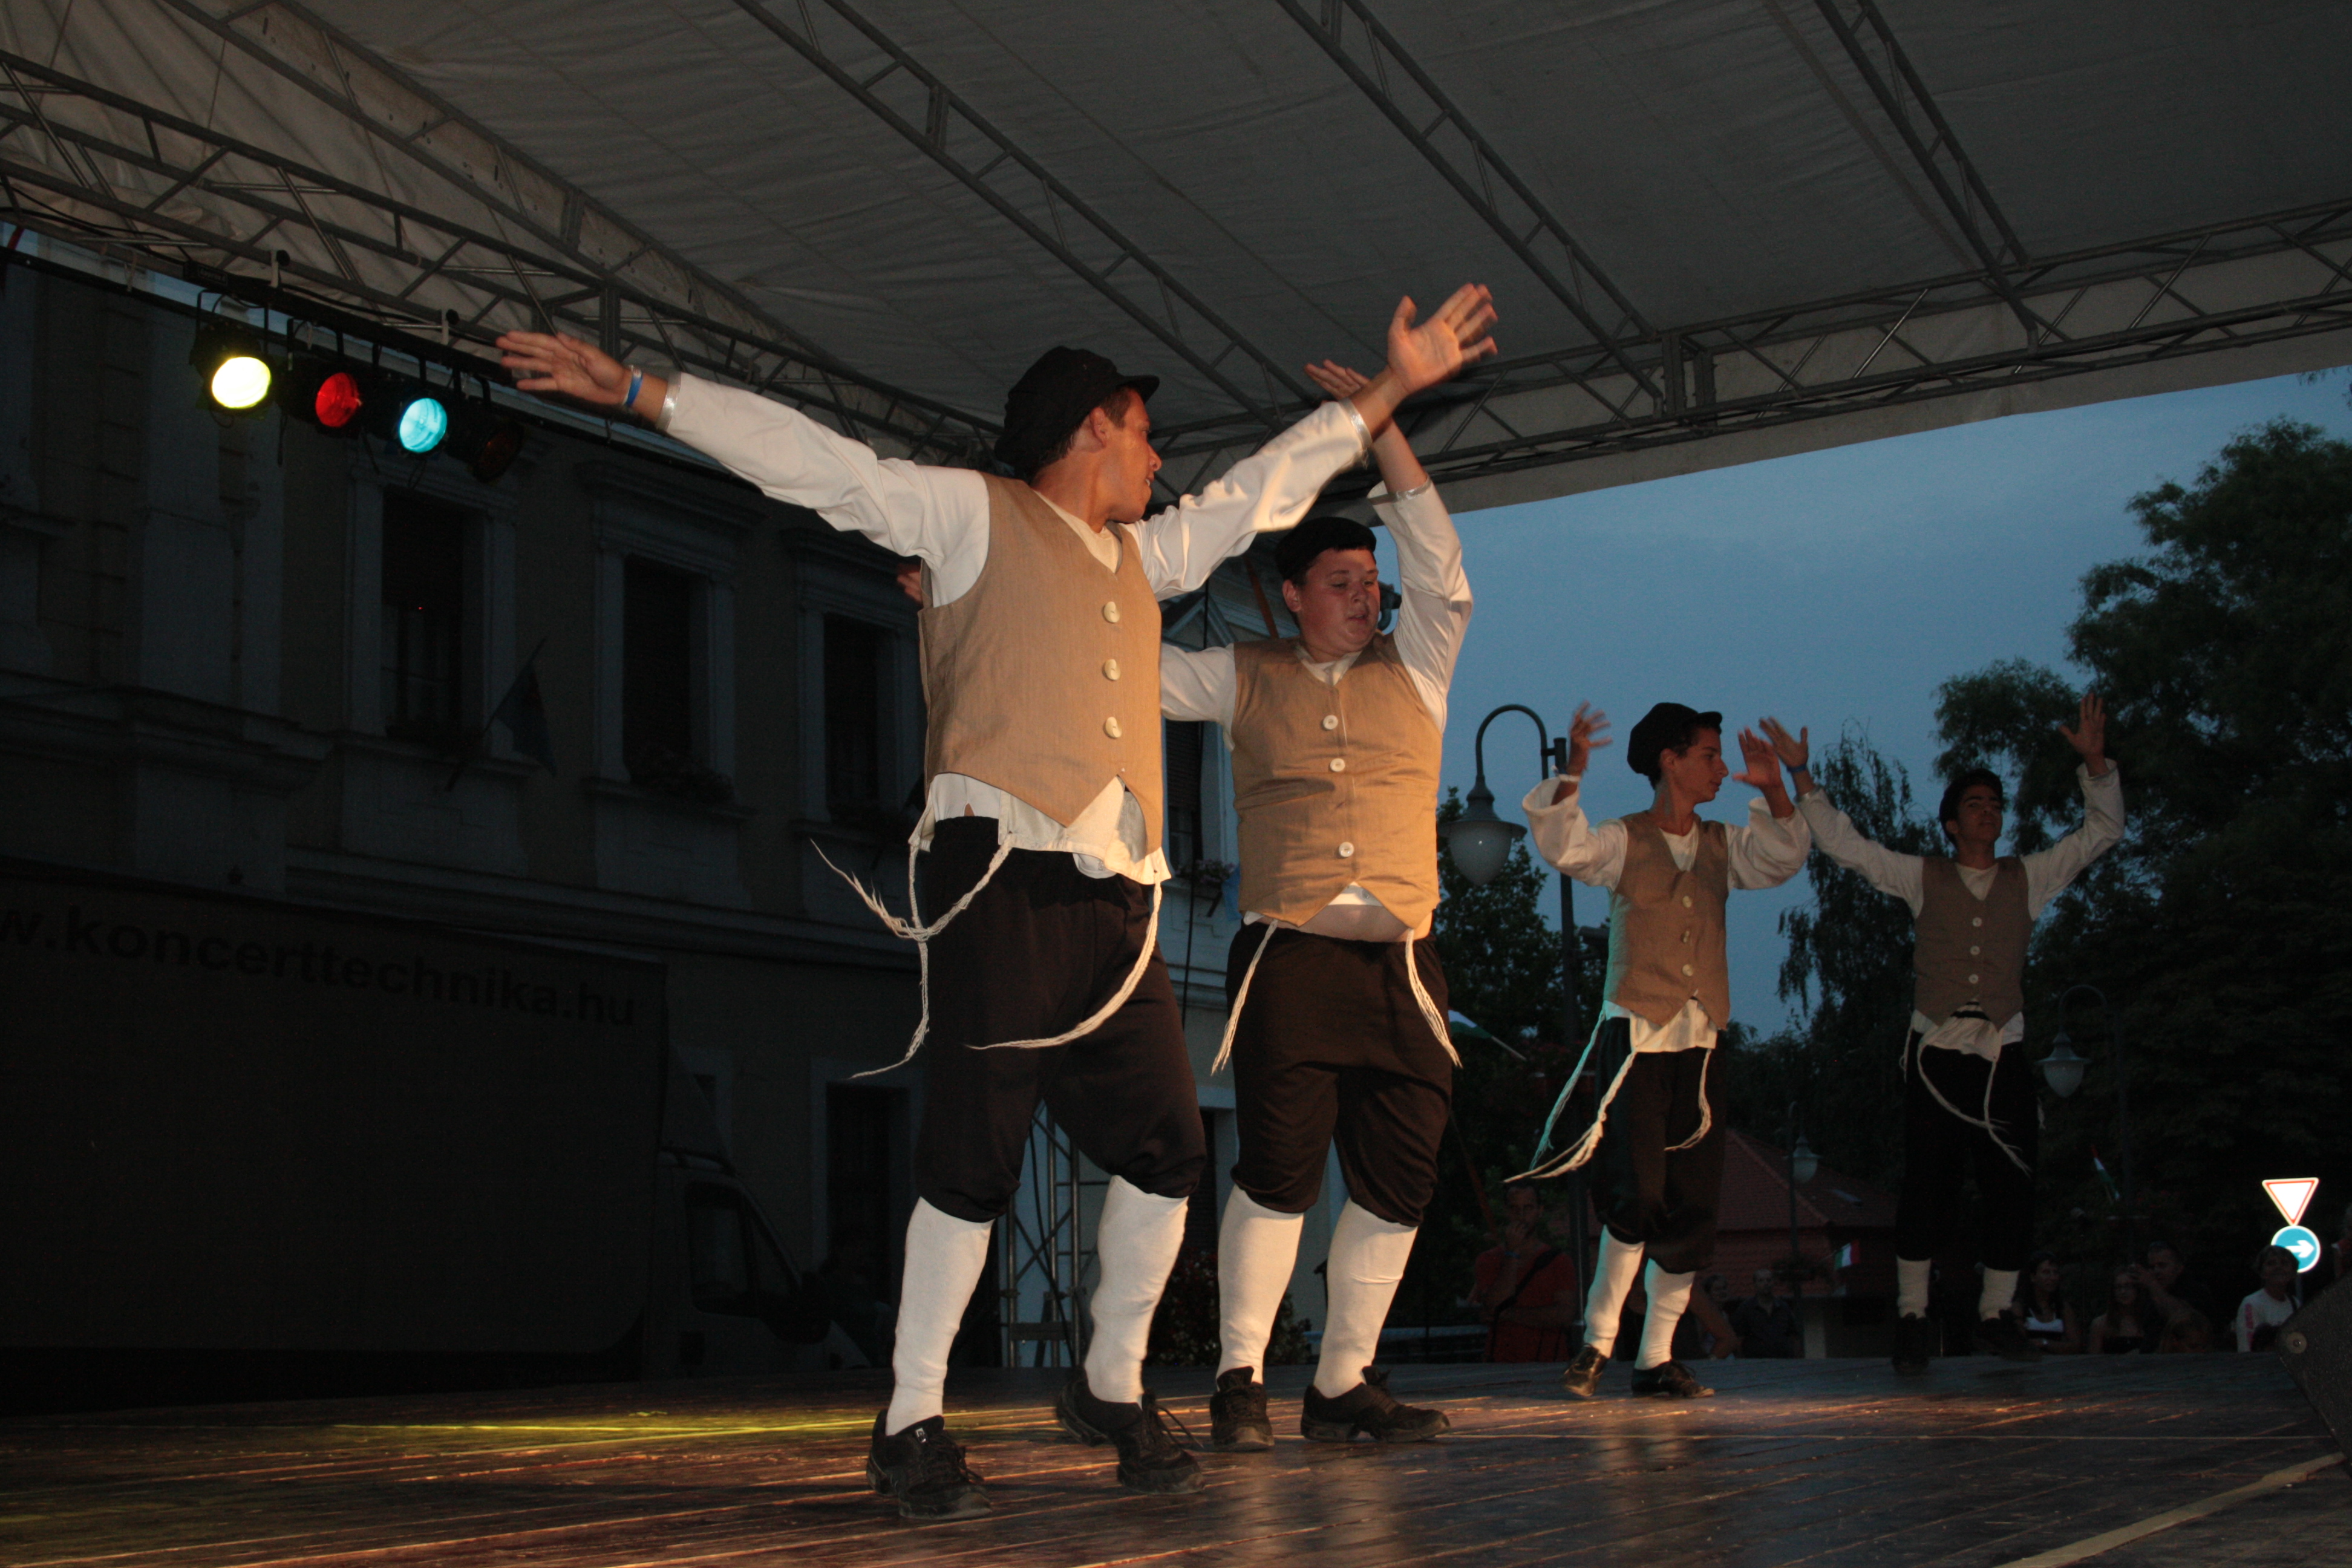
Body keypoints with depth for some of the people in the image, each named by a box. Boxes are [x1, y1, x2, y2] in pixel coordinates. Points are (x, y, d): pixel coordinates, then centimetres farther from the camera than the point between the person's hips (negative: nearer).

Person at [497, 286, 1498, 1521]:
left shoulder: (1143, 554, 27)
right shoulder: (976, 515, 8)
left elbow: (1271, 483, 36)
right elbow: (815, 462, 2)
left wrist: (1398, 383, 41)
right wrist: (639, 393, -5)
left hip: (1115, 900, 7)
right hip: (1002, 877, -7)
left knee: (1165, 1152, 4)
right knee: (975, 1160, -9)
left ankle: (1111, 1389, 21)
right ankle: (911, 1424, 0)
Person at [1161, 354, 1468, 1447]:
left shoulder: (1414, 669, 15)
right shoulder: (1245, 678, 13)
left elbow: (1439, 565, 4)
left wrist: (1381, 425, -2)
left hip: (1400, 962, 3)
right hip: (1289, 953, -3)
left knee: (1399, 1179, 0)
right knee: (1279, 1169, -11)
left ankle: (1342, 1384, 10)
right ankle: (1239, 1379, -2)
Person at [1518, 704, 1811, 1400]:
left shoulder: (1721, 846, 15)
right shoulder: (1623, 841, -1)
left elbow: (1784, 859, 11)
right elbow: (1563, 846, -17)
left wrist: (1772, 790, -4)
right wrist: (1572, 771, -32)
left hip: (1698, 1044, 5)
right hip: (1636, 1038, -5)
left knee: (1694, 1206, 2)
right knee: (1637, 1195, -13)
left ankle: (1657, 1357, 9)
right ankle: (1598, 1340, 0)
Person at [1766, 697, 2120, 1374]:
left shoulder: (2029, 878, 13)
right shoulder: (1923, 877, 9)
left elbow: (2101, 832, 12)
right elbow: (1843, 844, 6)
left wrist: (2095, 763, -2)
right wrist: (1802, 777, -2)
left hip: (2003, 1055, 2)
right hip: (1937, 1051, -2)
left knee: (2011, 1191, 3)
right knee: (1926, 1190, -3)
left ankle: (1997, 1317, 14)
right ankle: (1913, 1317, 5)